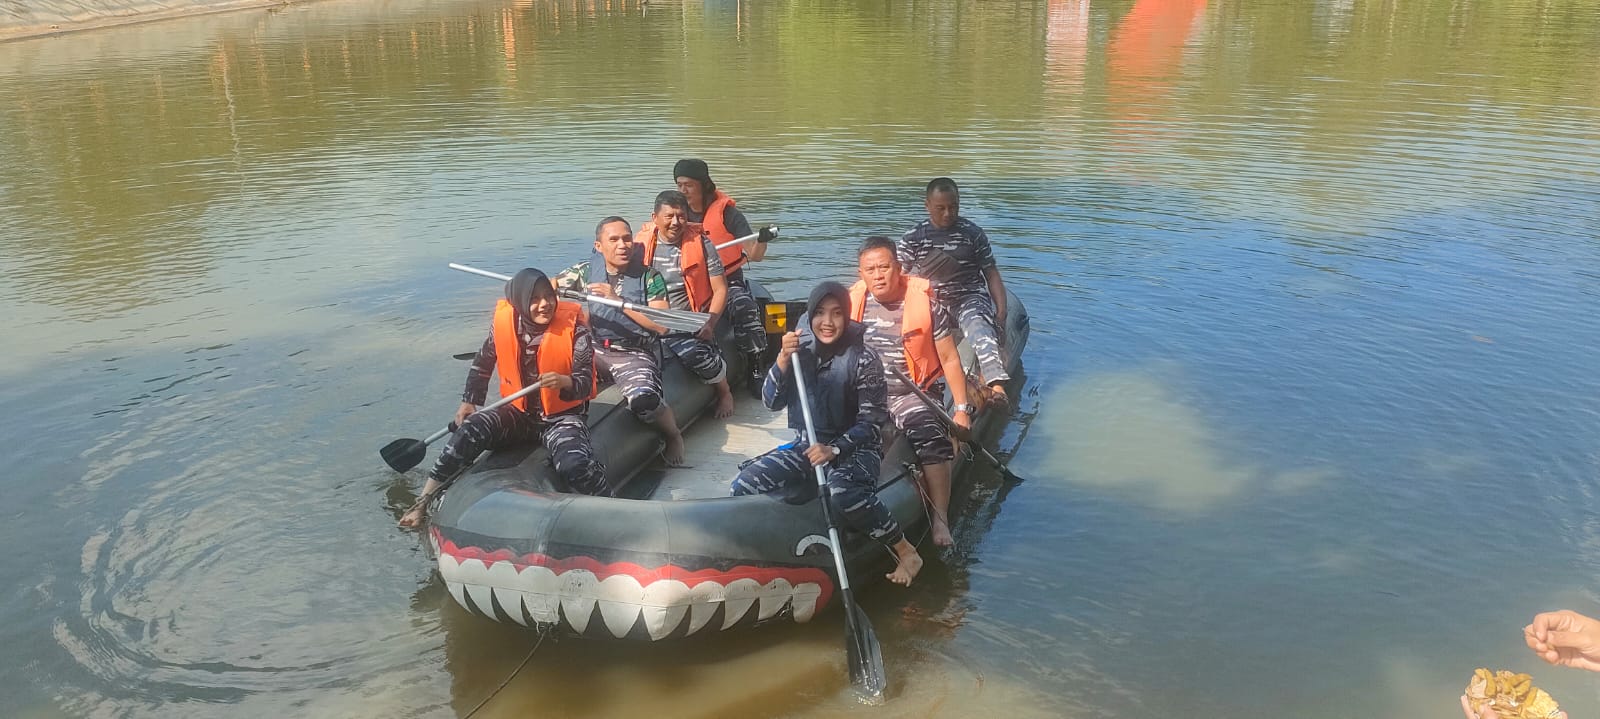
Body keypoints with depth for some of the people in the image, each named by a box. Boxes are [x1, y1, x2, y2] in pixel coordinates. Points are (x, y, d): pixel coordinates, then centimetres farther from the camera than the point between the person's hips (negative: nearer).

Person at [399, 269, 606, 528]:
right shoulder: (504, 321, -9)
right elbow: (482, 363, 10)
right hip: (518, 412, 3)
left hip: (561, 416, -3)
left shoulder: (574, 326, -17)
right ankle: (424, 501, -11)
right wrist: (468, 403, 8)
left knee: (575, 465, -31)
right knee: (470, 431, -21)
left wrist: (564, 381, -35)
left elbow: (585, 384, -14)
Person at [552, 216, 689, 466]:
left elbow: (661, 326, -11)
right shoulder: (587, 270, 7)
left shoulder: (649, 277, -2)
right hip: (594, 350, 4)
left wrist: (617, 300, -17)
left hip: (634, 354, -4)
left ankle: (673, 436, 0)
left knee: (643, 400, -33)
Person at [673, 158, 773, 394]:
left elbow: (754, 256, -13)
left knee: (745, 308, -33)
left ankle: (757, 369, -23)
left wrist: (762, 241, -35)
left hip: (728, 280, -4)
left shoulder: (727, 212, -10)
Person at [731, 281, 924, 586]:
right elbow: (771, 402, -2)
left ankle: (906, 552, -20)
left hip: (855, 448, -5)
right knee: (744, 485, -15)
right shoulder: (801, 350, 0)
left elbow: (871, 420, -13)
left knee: (843, 492, -38)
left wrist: (834, 449, -27)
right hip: (808, 446, 5)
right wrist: (783, 360, -18)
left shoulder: (863, 358, -13)